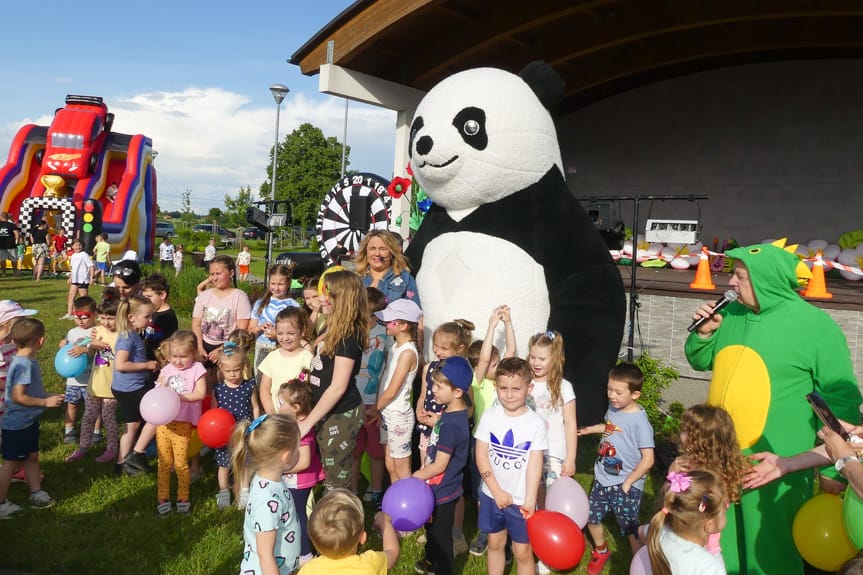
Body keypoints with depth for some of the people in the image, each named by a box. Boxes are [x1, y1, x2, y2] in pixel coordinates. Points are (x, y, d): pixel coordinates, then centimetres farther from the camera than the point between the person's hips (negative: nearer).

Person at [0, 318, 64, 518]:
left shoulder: (27, 361, 4)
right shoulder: (24, 364, -25)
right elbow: (18, 397, -28)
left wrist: (47, 397, 8)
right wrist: (46, 402, -21)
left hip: (28, 421, 10)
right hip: (17, 425, -10)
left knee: (32, 457, 18)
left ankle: (36, 494, 29)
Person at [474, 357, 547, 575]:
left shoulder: (536, 423, -11)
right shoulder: (490, 416, -7)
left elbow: (535, 463, -11)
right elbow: (481, 456, -7)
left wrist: (529, 500, -16)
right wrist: (497, 491, -11)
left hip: (521, 499, -2)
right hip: (492, 495, 2)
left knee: (523, 552, 7)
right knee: (495, 543, 18)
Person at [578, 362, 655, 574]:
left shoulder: (640, 422, -24)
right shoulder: (613, 408, -3)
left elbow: (648, 459, -23)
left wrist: (628, 482, -16)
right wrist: (593, 429, 15)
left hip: (626, 486, -7)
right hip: (602, 479, 7)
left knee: (631, 530, 4)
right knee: (591, 518, 18)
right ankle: (601, 551, 45)